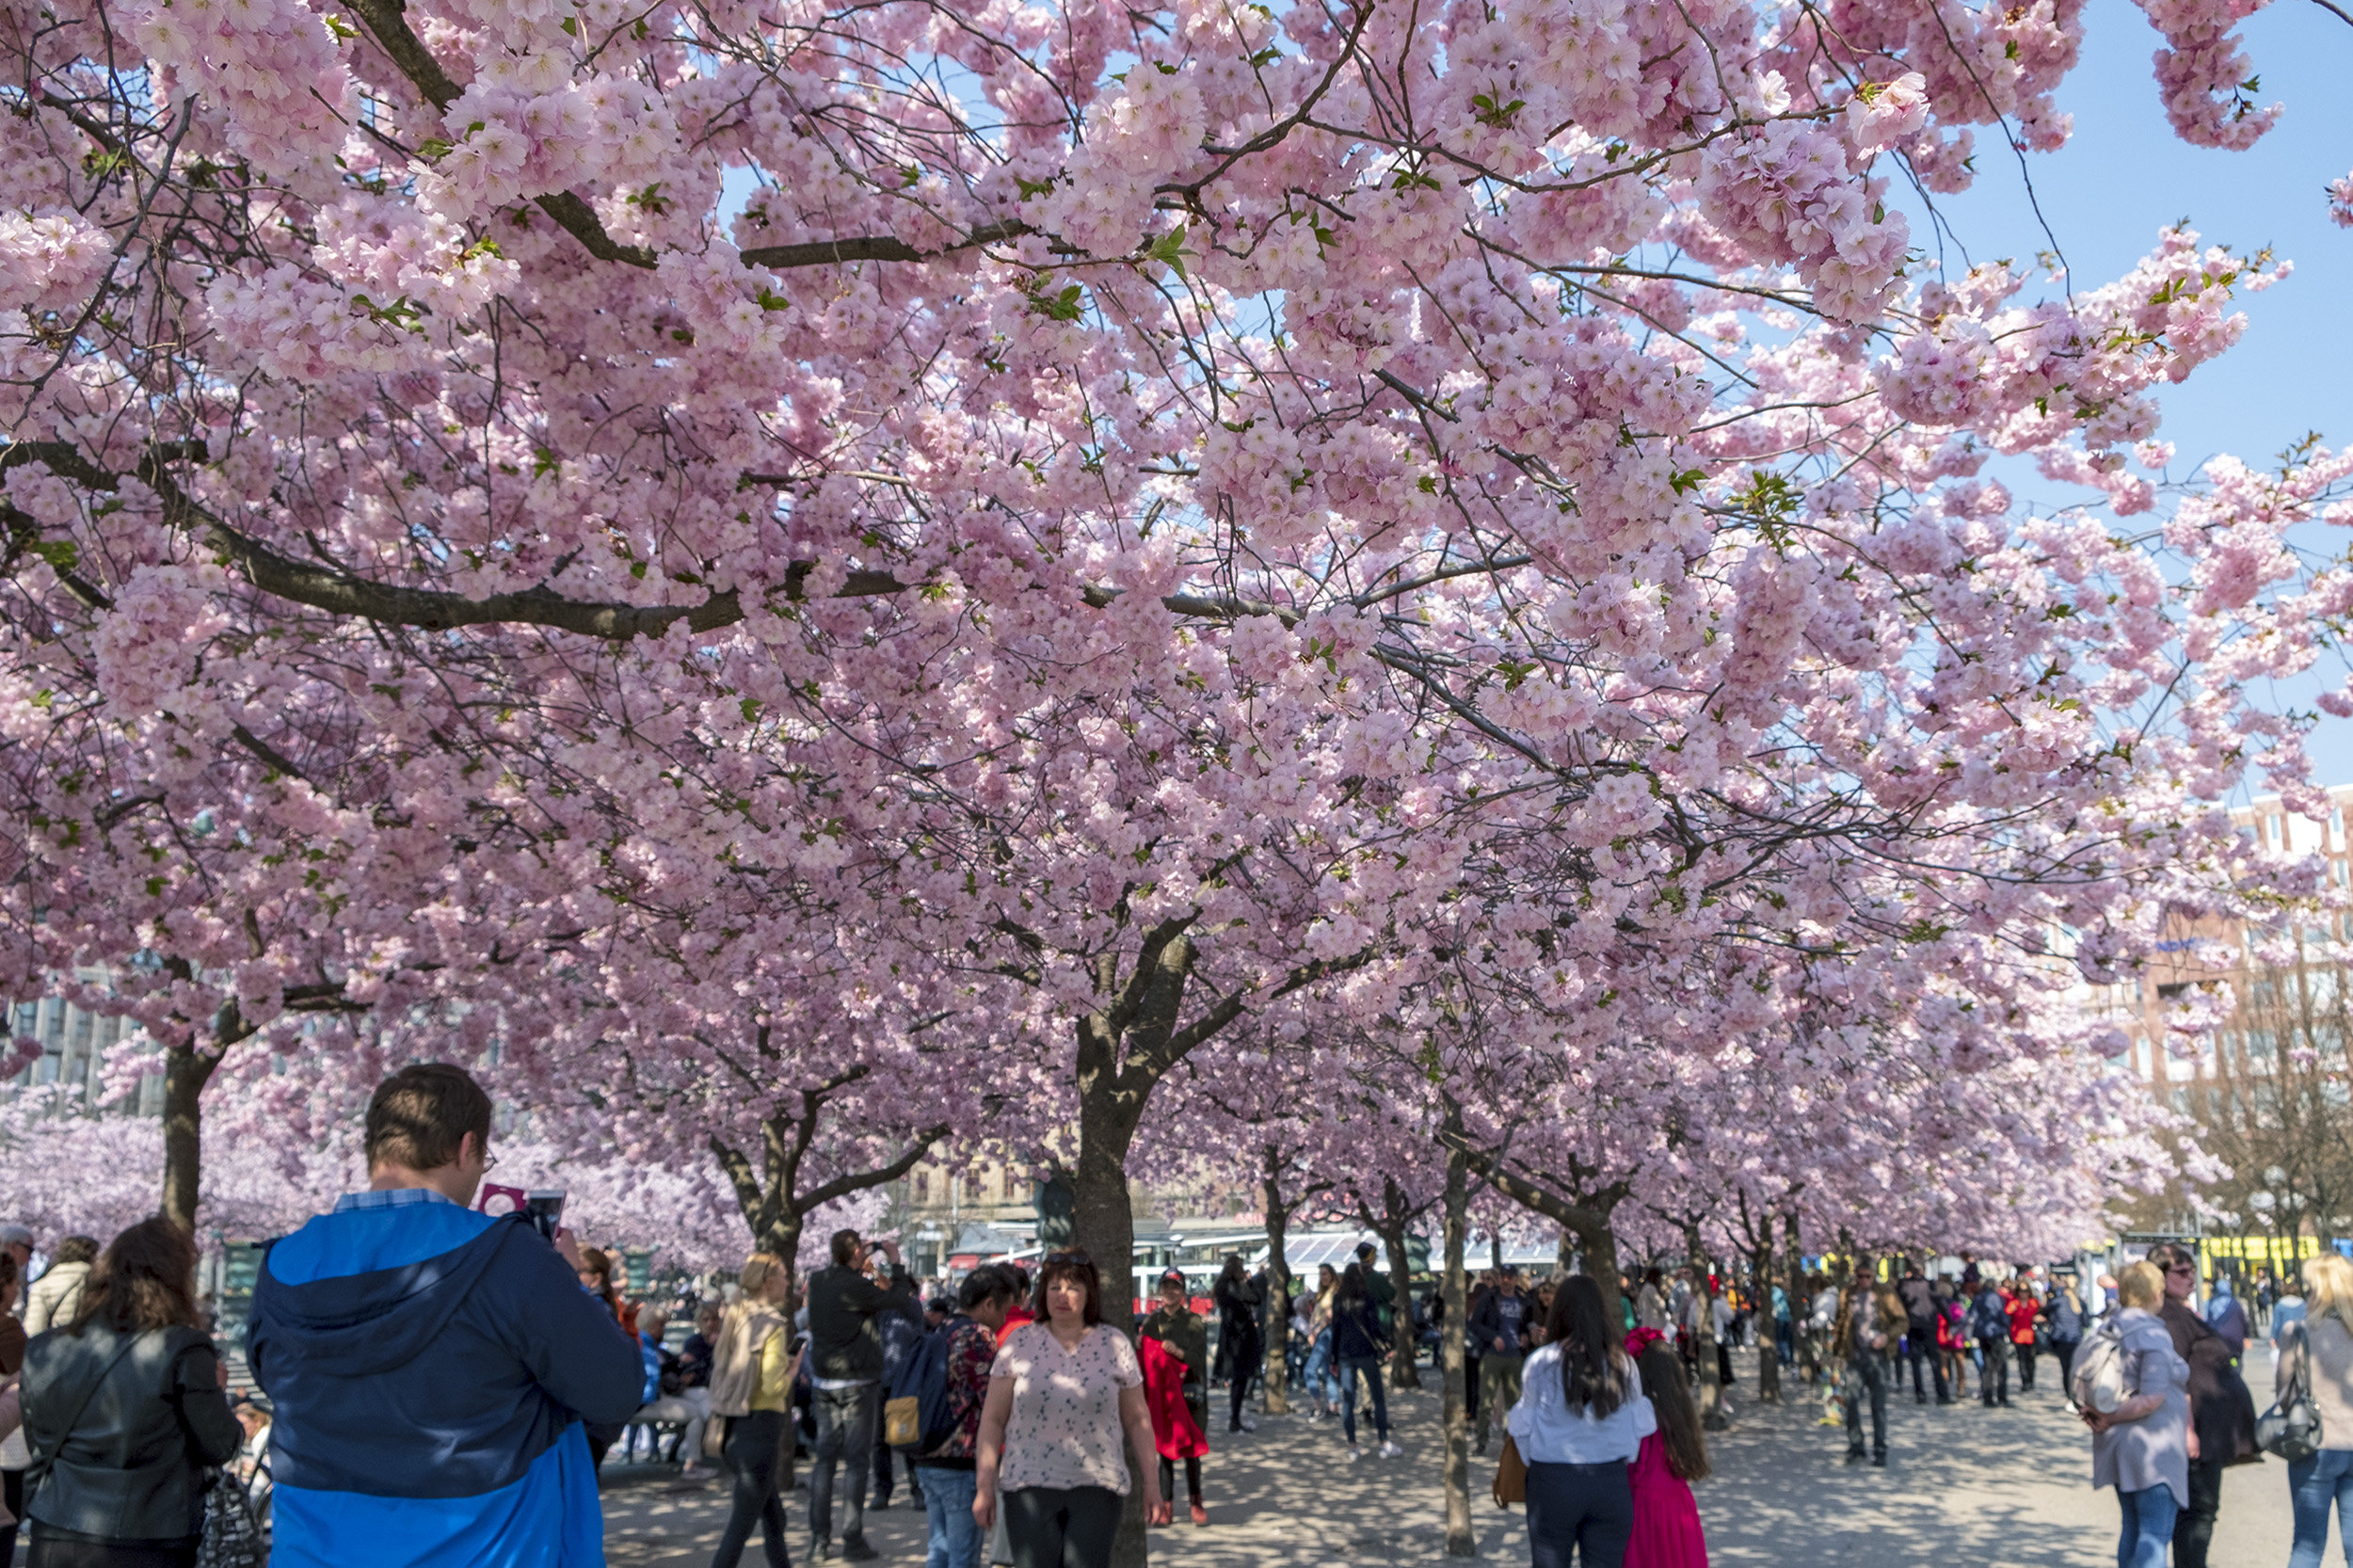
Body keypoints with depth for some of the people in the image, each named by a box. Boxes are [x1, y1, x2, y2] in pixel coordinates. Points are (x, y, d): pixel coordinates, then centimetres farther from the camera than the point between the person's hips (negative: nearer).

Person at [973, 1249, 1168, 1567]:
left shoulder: (1115, 1345, 5)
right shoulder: (1019, 1343, 4)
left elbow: (1138, 1419, 9)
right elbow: (993, 1419, 5)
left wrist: (1152, 1484, 6)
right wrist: (985, 1485, 1)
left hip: (1096, 1487, 0)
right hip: (1030, 1484, 0)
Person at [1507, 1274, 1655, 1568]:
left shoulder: (1541, 1363, -8)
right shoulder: (1623, 1365, -2)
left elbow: (1523, 1426, -1)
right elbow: (1641, 1426, 4)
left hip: (1552, 1481, -2)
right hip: (1612, 1483, 2)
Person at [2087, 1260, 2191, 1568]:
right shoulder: (2154, 1335, -15)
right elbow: (2153, 1399, -20)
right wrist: (2111, 1418, -13)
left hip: (2120, 1447, 8)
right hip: (2152, 1447, -8)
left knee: (2134, 1528, 18)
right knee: (2155, 1534, -7)